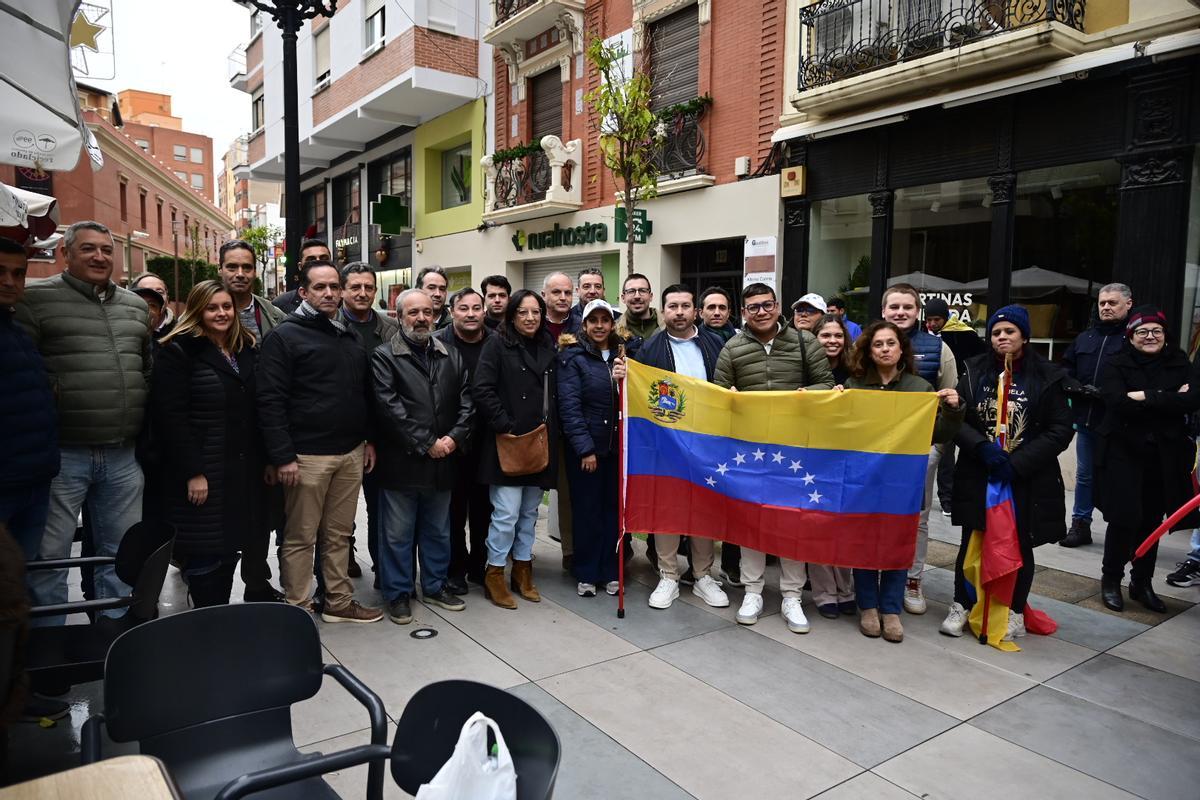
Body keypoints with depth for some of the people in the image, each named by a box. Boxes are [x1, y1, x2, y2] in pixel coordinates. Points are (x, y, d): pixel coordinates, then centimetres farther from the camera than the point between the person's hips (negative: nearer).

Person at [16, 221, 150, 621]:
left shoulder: (135, 305, 14)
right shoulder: (36, 298, -3)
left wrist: (145, 430, 17)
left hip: (123, 456, 5)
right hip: (61, 454, -5)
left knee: (123, 554, 13)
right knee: (49, 557, 4)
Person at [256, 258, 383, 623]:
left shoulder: (351, 337, 14)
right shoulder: (285, 336, -6)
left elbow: (364, 393, 20)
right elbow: (271, 401, -12)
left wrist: (369, 439, 12)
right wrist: (283, 456, -18)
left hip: (351, 454, 6)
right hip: (307, 455, -6)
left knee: (339, 534, 14)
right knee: (300, 537, 5)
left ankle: (339, 603, 26)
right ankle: (297, 609, 17)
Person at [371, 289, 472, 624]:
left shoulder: (451, 356, 11)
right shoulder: (384, 356, -5)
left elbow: (466, 402, 6)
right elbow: (390, 408, -14)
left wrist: (454, 438, -9)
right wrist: (426, 444, -15)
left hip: (442, 461, 5)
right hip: (401, 462, -4)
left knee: (438, 530, 17)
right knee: (398, 533, 7)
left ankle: (435, 586, 32)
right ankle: (397, 593, 22)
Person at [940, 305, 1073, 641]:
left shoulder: (1047, 378, -3)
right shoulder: (975, 372, 2)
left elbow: (1060, 430, -6)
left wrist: (1018, 463, -15)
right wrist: (983, 448, -18)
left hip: (1028, 479, -1)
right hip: (977, 475, 1)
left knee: (1019, 545, 11)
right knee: (971, 542, 7)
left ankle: (1015, 612, 27)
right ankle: (961, 606, 20)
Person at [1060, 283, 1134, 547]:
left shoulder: (1135, 338, -8)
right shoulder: (1085, 338, 14)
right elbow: (1067, 368, 20)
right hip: (1086, 419, 6)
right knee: (1084, 475, 14)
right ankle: (1080, 525, 25)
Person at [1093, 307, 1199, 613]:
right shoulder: (1116, 365, -2)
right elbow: (1119, 402, -19)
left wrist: (1146, 397, -17)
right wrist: (1168, 400, -15)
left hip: (1165, 455, 3)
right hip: (1124, 452, -3)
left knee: (1152, 520, 9)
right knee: (1125, 518, -6)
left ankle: (1142, 583, 25)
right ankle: (1111, 579, 14)